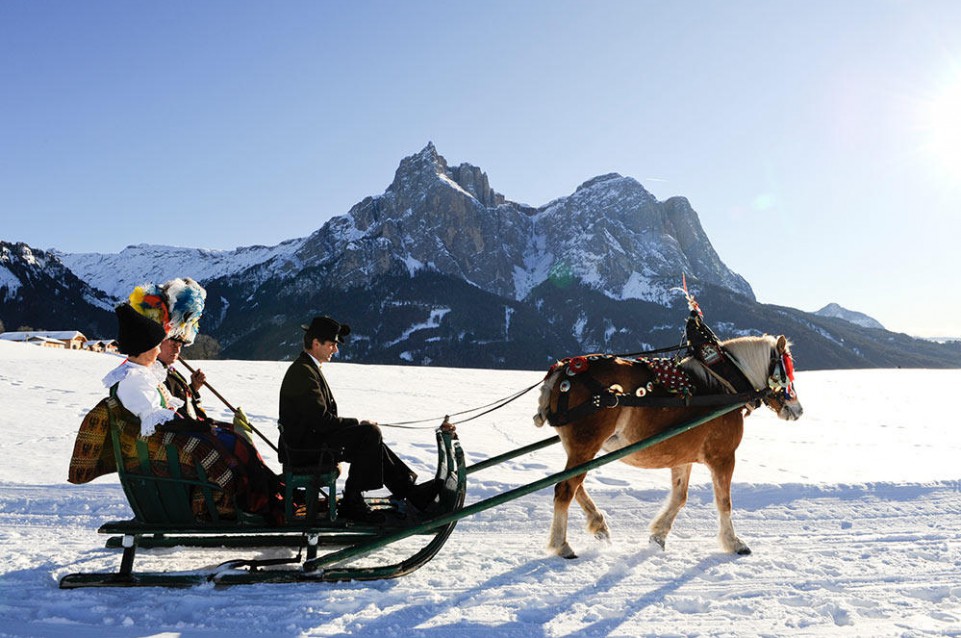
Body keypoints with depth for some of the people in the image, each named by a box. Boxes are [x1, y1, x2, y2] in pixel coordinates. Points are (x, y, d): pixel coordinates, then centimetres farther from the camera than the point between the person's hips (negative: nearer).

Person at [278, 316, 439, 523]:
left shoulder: (308, 368, 15)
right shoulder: (303, 372, -18)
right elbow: (321, 420, -23)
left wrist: (357, 426, 4)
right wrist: (359, 423, -12)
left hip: (312, 437, 10)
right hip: (304, 447, -10)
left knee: (370, 437, 5)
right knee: (370, 433, -17)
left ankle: (410, 491, 3)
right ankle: (352, 502, -11)